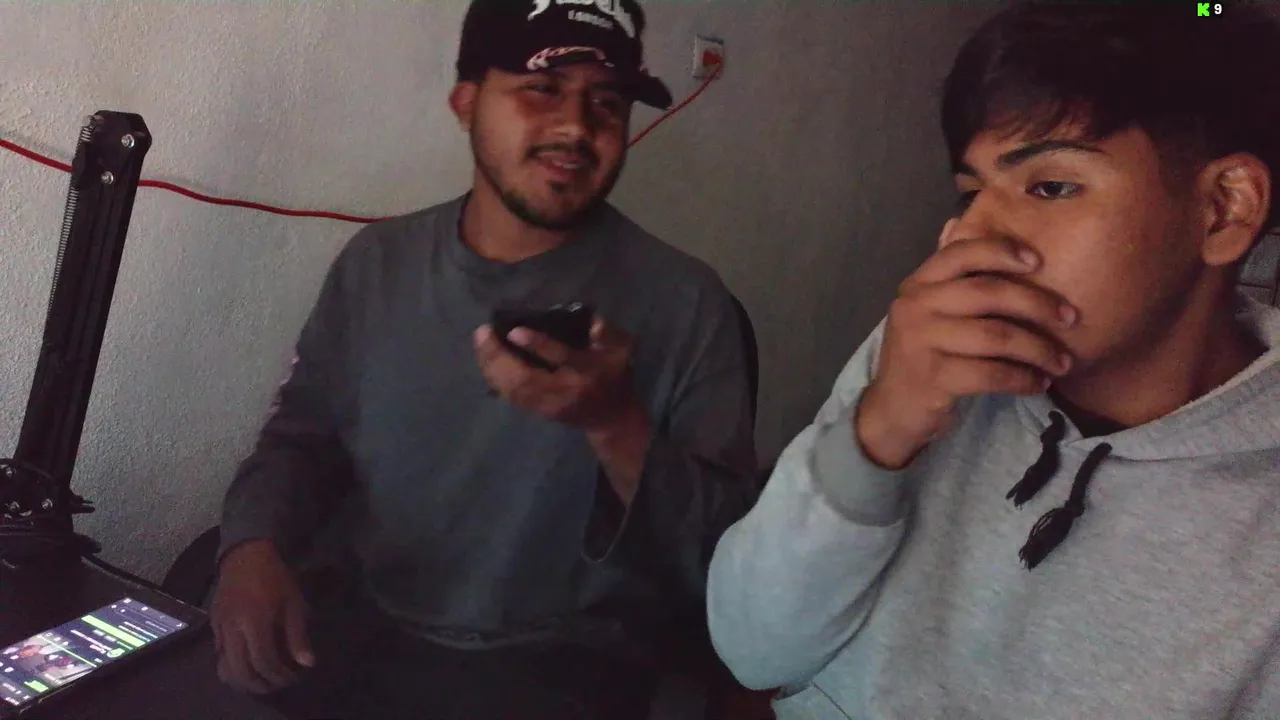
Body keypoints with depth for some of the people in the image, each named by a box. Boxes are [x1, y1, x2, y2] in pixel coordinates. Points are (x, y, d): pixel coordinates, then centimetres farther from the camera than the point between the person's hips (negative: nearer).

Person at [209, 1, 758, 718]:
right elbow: (301, 438, 12)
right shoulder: (378, 261, 4)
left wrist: (616, 424, -24)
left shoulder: (684, 302, -8)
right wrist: (253, 548, -8)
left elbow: (731, 568, -8)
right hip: (351, 624, 4)